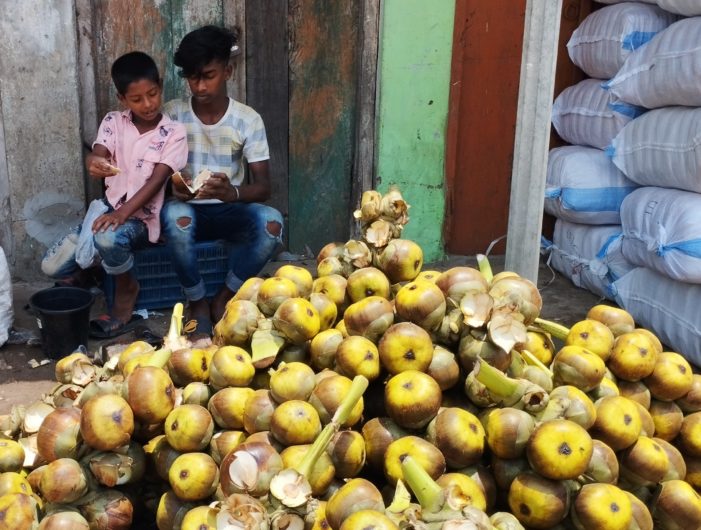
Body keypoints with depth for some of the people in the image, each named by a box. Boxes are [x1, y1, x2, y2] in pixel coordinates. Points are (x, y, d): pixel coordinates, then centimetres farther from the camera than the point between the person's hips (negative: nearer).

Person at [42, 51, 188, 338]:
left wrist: (122, 213, -27)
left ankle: (126, 289, -7)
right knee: (52, 265, -10)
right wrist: (94, 163, -39)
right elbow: (95, 155, -12)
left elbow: (157, 180, -15)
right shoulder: (113, 121, 3)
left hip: (141, 217, -4)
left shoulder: (174, 132, -6)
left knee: (108, 238, -38)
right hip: (108, 210, 4)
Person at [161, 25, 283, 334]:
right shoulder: (171, 115, -5)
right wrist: (173, 187, -28)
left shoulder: (249, 120, -6)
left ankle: (223, 298, -9)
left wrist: (232, 192, -33)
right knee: (174, 215, -37)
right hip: (187, 209, 0)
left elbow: (263, 186, -10)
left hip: (229, 210, 1)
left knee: (271, 221, -31)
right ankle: (197, 301, -13)